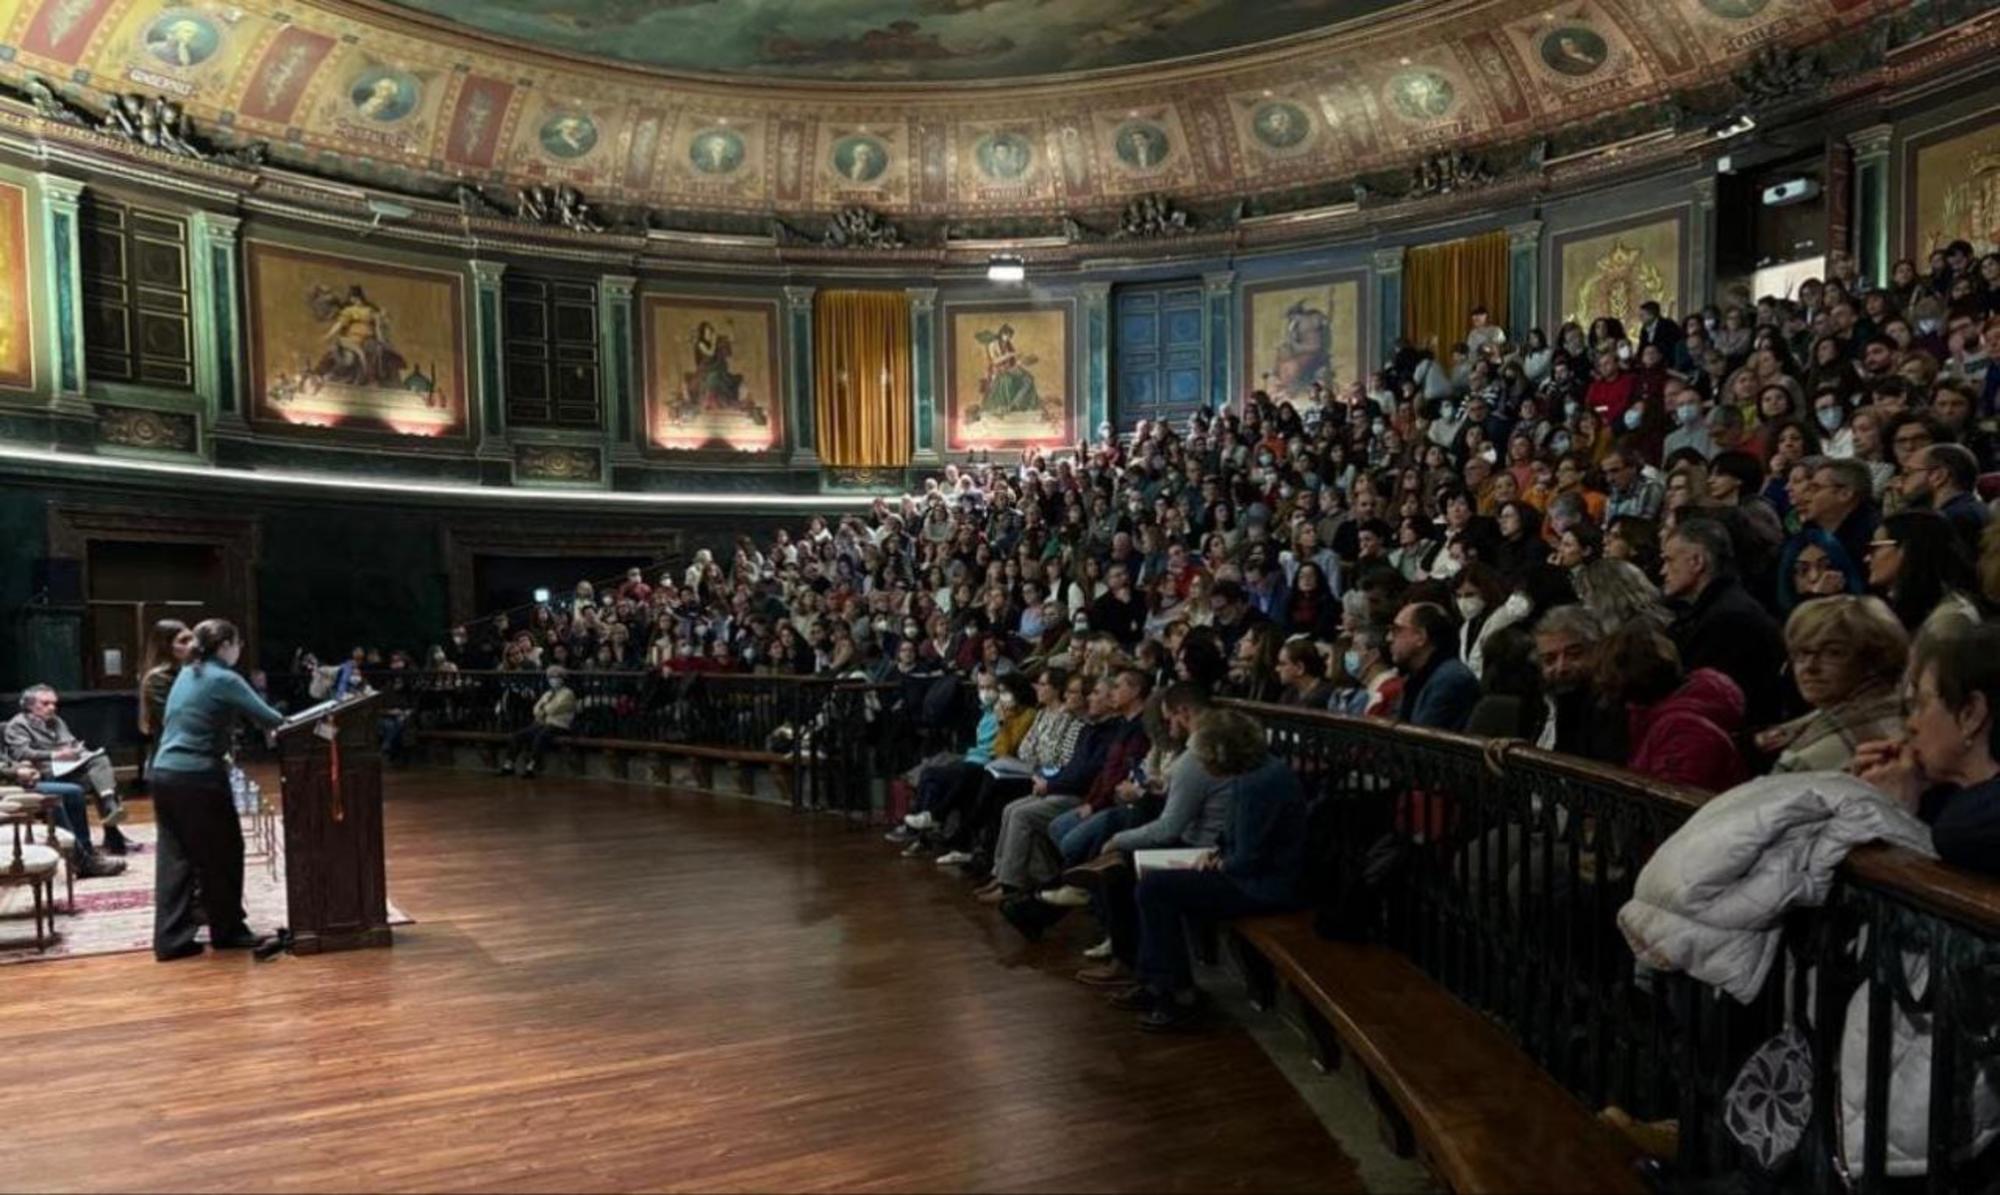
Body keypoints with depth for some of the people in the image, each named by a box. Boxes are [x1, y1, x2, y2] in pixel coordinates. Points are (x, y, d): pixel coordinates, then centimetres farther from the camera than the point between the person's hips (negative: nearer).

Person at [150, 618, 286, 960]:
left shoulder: (186, 675, 15)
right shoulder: (225, 680, -10)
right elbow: (266, 717, -12)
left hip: (165, 773, 8)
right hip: (198, 777, -8)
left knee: (175, 857, 9)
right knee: (223, 853, 6)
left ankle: (171, 939, 9)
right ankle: (227, 930, 16)